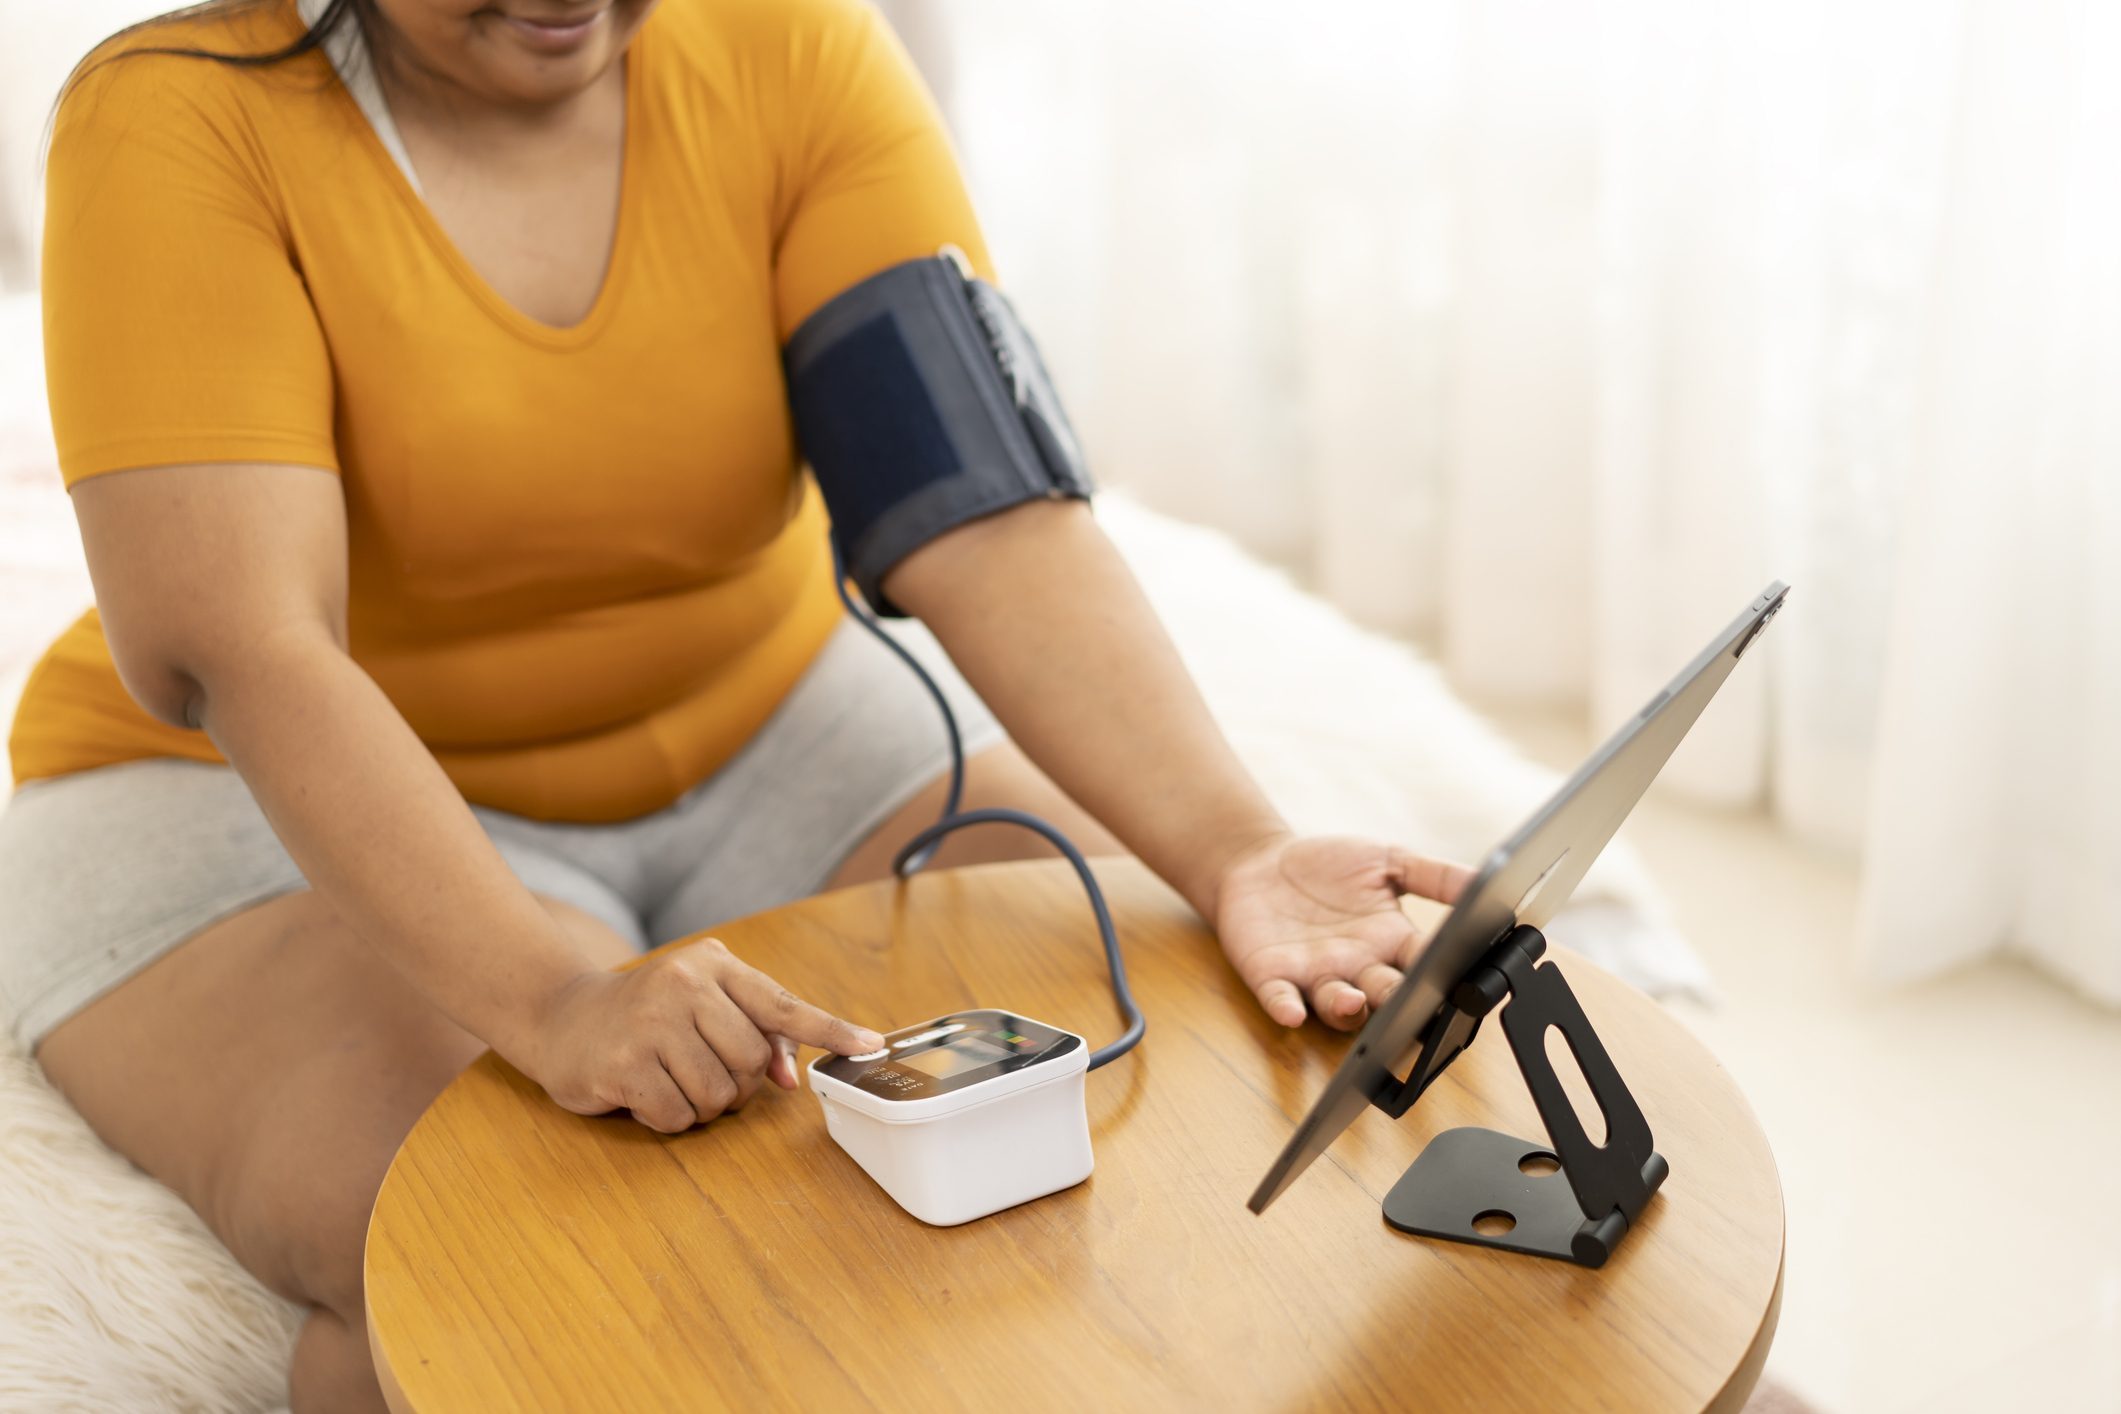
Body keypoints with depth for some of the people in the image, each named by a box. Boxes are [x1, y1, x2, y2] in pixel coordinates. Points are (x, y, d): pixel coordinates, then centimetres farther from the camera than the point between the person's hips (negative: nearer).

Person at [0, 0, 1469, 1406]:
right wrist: (550, 999, -43)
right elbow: (229, 648, -29)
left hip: (761, 732, 4)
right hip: (290, 805, -3)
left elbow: (986, 524, -21)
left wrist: (1235, 855, -35)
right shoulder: (181, 120, -17)